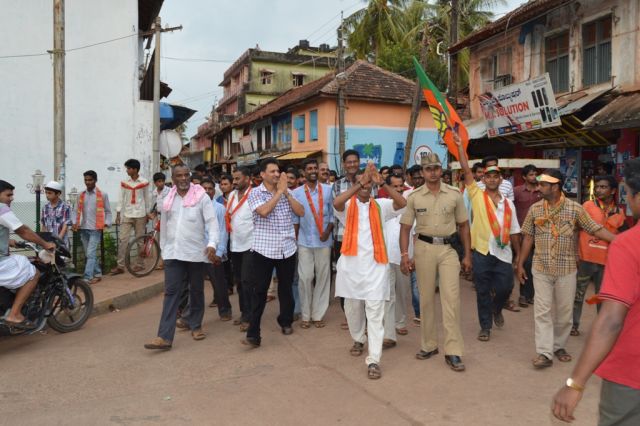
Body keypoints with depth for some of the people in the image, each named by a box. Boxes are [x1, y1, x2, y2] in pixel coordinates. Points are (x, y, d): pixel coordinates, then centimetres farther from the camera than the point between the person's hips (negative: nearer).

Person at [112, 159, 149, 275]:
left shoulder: (144, 182, -1)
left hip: (140, 215, -1)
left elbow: (146, 199, 5)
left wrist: (147, 214, 7)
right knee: (122, 239, -5)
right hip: (127, 215, 2)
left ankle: (139, 264, 16)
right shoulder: (124, 182, 3)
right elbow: (121, 199, 6)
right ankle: (120, 266, -3)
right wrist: (118, 214, 3)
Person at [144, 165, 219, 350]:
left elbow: (212, 221, -12)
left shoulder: (202, 197, -5)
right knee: (171, 292, -3)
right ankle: (165, 336, -5)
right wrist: (163, 249, 18)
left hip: (196, 252, -2)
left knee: (196, 291, 11)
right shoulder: (167, 200, 9)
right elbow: (164, 227, 16)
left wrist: (212, 243, -27)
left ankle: (195, 326, 29)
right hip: (173, 253, 3)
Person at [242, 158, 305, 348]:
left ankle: (286, 322, 36)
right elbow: (264, 211, -22)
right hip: (263, 249, -4)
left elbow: (301, 212, -3)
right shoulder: (255, 193, -5)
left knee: (286, 288, 17)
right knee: (259, 291, -3)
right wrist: (279, 191, -15)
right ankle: (253, 334, 0)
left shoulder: (287, 192, 7)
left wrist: (286, 192, -10)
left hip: (287, 249, 4)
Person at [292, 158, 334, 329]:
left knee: (323, 277, 5)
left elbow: (333, 213, 3)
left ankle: (318, 314, 16)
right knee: (305, 277, 2)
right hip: (304, 241, 0)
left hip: (324, 241, 0)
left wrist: (328, 231, -10)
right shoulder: (297, 192, 1)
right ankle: (305, 315, 13)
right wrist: (295, 238, 0)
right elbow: (294, 217, 4)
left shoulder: (328, 190, 1)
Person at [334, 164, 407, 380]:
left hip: (375, 265, -1)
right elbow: (336, 202, -23)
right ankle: (358, 339, 43)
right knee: (352, 308, 17)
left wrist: (382, 182, -25)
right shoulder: (347, 206, 2)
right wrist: (359, 183, -30)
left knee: (375, 313, -4)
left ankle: (373, 360, -1)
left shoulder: (380, 205, 5)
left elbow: (402, 203, -14)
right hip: (351, 264, 1)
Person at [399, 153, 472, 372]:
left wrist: (467, 255, 4)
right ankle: (429, 344, 23)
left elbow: (463, 225, 7)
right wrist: (404, 255, -8)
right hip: (424, 247, 1)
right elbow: (405, 227, 2)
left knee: (451, 298, -6)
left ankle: (453, 351, 2)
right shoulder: (414, 197, 1)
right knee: (426, 298, 9)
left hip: (448, 248, 0)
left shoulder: (454, 194, 2)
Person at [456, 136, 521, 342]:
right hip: (482, 252, -2)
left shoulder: (508, 203, 7)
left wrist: (519, 256, 11)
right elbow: (466, 170, -8)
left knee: (505, 288, 5)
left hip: (503, 254, 2)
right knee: (482, 292, 6)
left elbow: (514, 232, 11)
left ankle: (496, 309, 37)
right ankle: (485, 326, 21)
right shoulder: (477, 196, -1)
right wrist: (459, 145, -13)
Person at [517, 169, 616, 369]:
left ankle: (559, 346, 28)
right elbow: (528, 238, 5)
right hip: (541, 268, 1)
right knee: (542, 311, -2)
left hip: (566, 269, 0)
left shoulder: (575, 208, -6)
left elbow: (596, 229, -4)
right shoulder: (535, 209, 0)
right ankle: (544, 353, 0)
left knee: (564, 311, 10)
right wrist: (520, 264, 6)